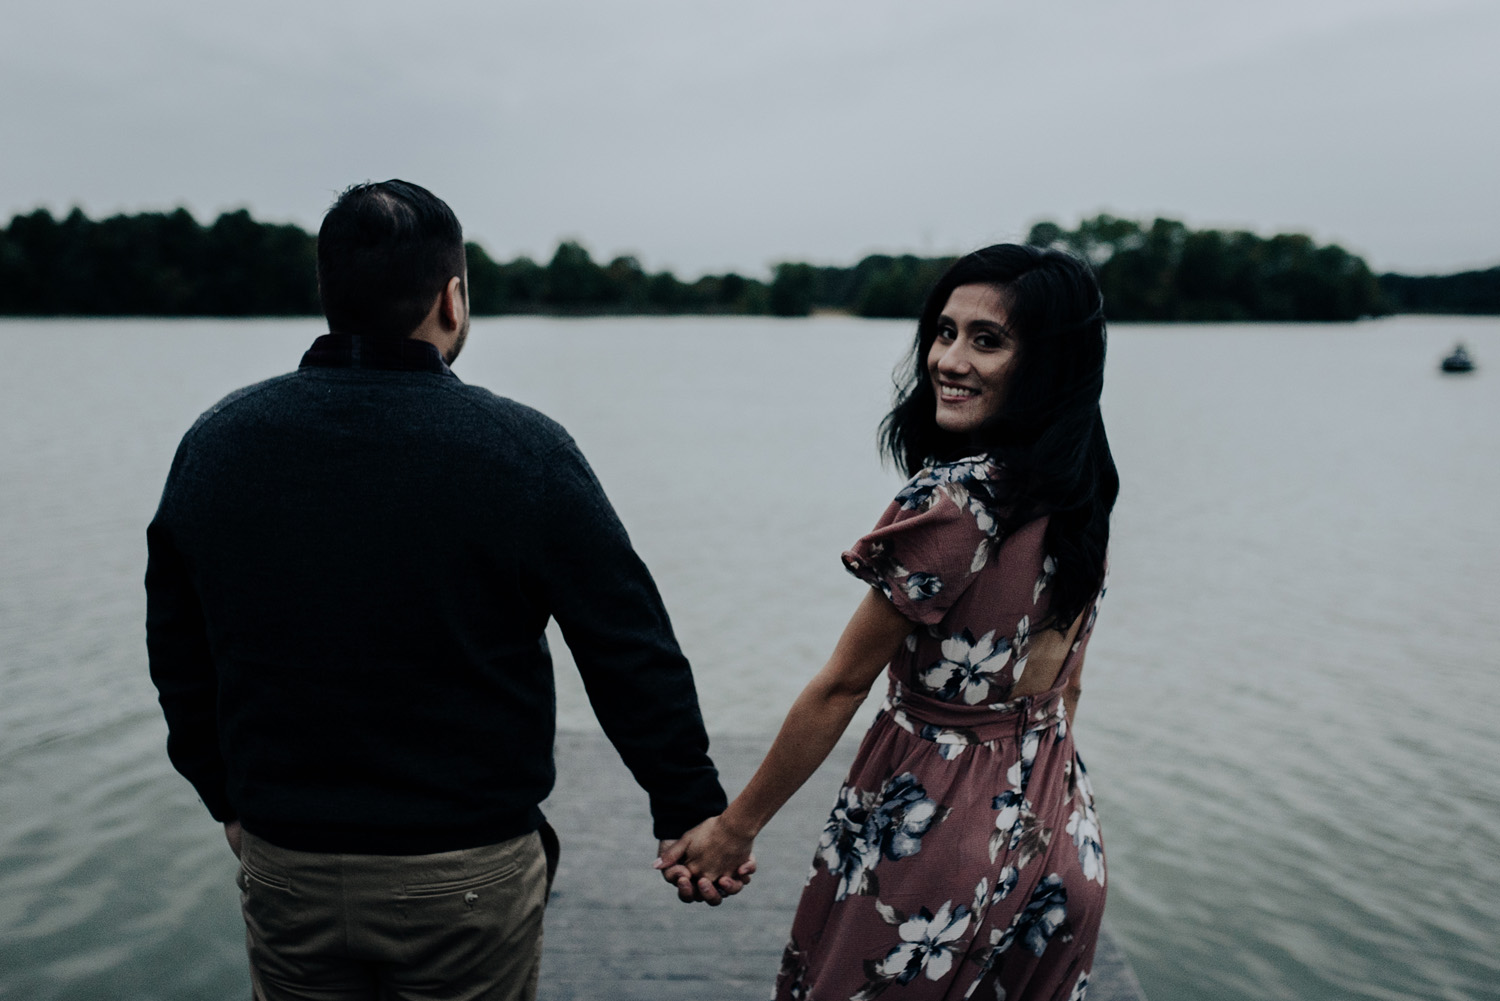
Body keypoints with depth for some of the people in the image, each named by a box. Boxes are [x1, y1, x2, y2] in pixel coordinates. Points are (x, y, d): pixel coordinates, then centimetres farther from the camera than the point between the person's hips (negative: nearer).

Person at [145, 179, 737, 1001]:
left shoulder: (214, 442, -2)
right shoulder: (522, 452, -15)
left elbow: (177, 656, 9)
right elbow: (633, 659, -11)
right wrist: (692, 815, 1)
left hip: (283, 869, 4)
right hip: (467, 877, -3)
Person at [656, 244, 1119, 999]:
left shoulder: (951, 498, -24)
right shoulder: (1080, 496, 1)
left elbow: (841, 686, -18)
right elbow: (1062, 688, 10)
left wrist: (734, 827, -7)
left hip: (932, 829, -7)